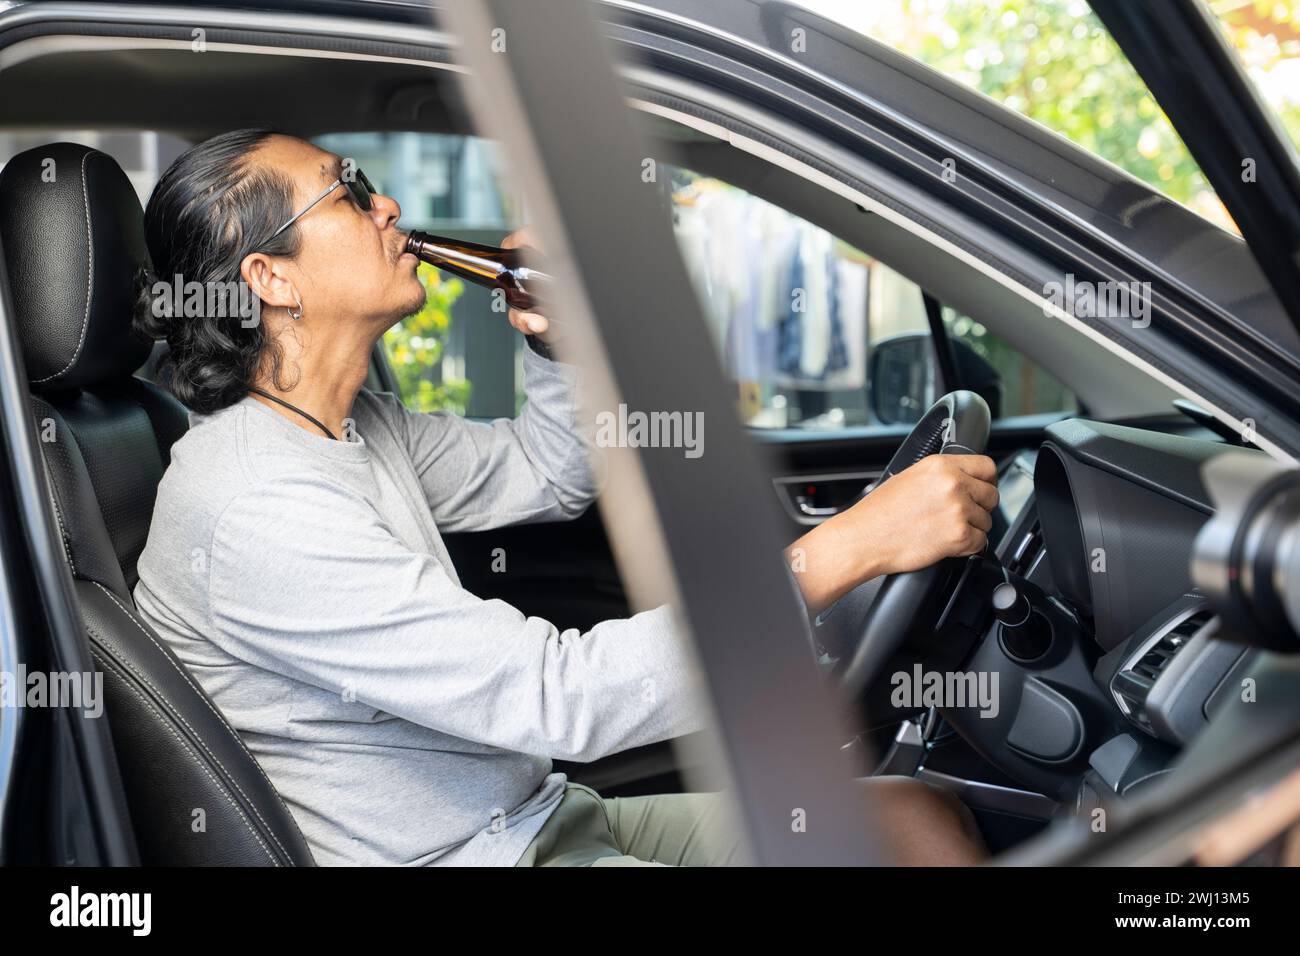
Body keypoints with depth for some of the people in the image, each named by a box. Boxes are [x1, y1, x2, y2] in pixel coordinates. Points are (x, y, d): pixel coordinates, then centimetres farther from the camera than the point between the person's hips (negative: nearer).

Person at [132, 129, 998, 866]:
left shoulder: (355, 427, 6)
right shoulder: (252, 508, -24)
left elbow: (548, 477, 21)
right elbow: (559, 697, -30)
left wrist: (556, 335, 1)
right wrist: (853, 544, -28)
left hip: (546, 814, 9)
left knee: (921, 817, 1)